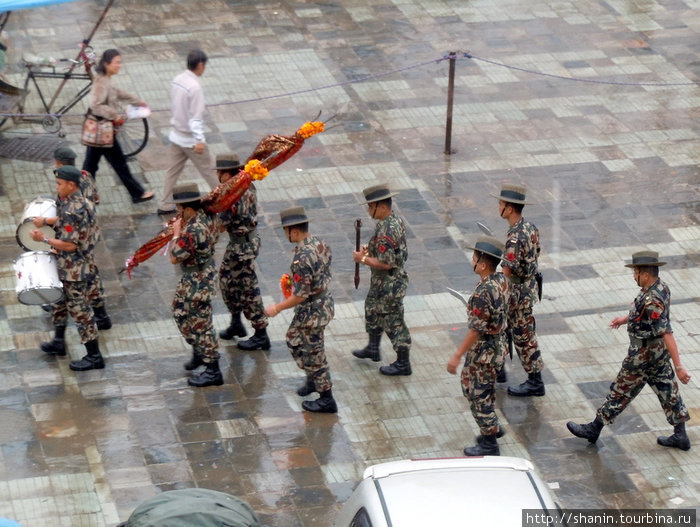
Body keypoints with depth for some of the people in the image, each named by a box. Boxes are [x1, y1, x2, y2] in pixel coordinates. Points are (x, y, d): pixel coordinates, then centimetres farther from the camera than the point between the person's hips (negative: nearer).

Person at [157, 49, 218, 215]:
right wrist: (199, 140, -25)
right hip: (191, 138, -7)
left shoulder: (176, 80, 1)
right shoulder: (194, 87, -25)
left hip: (176, 135, 8)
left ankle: (165, 205, 16)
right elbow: (196, 116, -26)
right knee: (207, 170, 7)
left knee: (173, 170, 14)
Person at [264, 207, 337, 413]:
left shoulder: (302, 258, -30)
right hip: (326, 303, 9)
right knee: (294, 339, 27)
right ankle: (313, 380, 42)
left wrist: (277, 308, -13)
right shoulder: (320, 244, -2)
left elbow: (301, 295, -26)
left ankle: (327, 400, 17)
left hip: (311, 312, -9)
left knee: (313, 354, 6)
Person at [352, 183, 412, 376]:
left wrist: (363, 259, -18)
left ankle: (403, 364, 15)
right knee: (372, 310, 28)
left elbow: (386, 263, -30)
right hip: (381, 282, 11)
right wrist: (370, 250, 6)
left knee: (393, 323, 2)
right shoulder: (396, 220, 1)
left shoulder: (386, 231, -30)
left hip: (389, 285, -11)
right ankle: (373, 349, 46)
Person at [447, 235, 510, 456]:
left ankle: (489, 445, 16)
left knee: (480, 396, 5)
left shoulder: (483, 292, -29)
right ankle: (492, 428, 35)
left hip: (484, 351, -9)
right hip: (498, 344, 9)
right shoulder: (502, 280, -1)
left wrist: (457, 356, -20)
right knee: (470, 386, 25)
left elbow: (476, 330, -27)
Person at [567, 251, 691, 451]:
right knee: (667, 390, 15)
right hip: (659, 352, 9)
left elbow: (667, 334, -33)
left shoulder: (651, 301, -31)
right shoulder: (661, 287, -1)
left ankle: (593, 429, 20)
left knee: (621, 391, 6)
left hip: (644, 354, -9)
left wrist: (679, 367, -33)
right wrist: (626, 319, 26)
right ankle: (680, 436, 22)